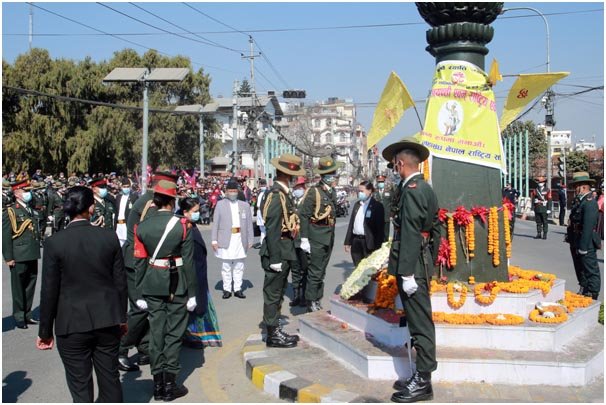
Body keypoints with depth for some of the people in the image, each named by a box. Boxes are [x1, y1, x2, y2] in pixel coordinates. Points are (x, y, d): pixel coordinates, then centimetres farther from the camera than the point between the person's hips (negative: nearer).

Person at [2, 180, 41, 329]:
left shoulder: (30, 211, 15)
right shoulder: (10, 212, -7)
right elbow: (5, 237, -10)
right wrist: (8, 258, -14)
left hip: (32, 256, 7)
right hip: (19, 257, -7)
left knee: (30, 287, 12)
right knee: (18, 288, 3)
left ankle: (27, 314, 23)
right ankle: (19, 317, 13)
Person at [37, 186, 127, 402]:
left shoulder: (55, 242, -11)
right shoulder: (110, 237, -4)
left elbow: (49, 291, -7)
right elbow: (120, 282, 2)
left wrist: (45, 331, 3)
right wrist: (122, 317, 14)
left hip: (72, 325, -2)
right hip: (107, 321, 3)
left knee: (81, 388, 7)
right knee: (110, 380, 15)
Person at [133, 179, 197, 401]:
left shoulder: (142, 226, -1)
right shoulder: (181, 226, -10)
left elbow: (139, 262, 1)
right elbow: (188, 262, -9)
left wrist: (140, 294, 8)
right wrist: (192, 293, -2)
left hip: (152, 286, 3)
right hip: (177, 285, -3)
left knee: (156, 333, 11)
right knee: (174, 333, 6)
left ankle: (158, 385, 18)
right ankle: (170, 384, 10)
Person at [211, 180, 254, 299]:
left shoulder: (245, 205, 12)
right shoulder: (220, 204, 5)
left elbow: (249, 224, 10)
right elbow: (215, 223, 3)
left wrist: (250, 240, 5)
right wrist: (214, 240, -4)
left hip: (240, 239, 2)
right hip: (226, 239, -2)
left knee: (239, 266, 5)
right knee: (226, 266, 1)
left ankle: (238, 289, 12)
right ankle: (227, 289, 8)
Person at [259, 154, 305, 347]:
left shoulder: (283, 193, 11)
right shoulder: (276, 195, -18)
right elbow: (272, 230, -21)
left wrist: (286, 255, 14)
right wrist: (275, 259, -21)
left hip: (284, 252, 10)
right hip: (277, 252, -10)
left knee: (277, 294, 17)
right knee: (273, 294, 1)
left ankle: (276, 331, 27)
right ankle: (273, 335, 10)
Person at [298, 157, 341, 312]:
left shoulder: (332, 191, 9)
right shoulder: (314, 191, -13)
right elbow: (303, 215, -14)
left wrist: (332, 236, 15)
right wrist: (304, 239, -17)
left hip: (329, 237, 7)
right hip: (317, 237, -7)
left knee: (321, 272, 15)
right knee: (315, 272, -4)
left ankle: (317, 302, 24)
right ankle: (311, 304, 6)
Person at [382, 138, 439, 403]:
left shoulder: (412, 190, -16)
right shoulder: (424, 188, 14)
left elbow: (411, 235, -20)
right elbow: (434, 228, 17)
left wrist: (407, 274, -21)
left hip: (412, 266, -10)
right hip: (421, 262, 10)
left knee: (420, 323, -2)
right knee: (419, 321, 14)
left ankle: (422, 382, 6)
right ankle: (420, 377, 24)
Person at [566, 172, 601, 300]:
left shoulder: (590, 203, -19)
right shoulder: (578, 201, 11)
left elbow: (588, 227, -24)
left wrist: (583, 247, -24)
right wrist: (573, 242, 17)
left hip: (586, 244, -10)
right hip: (576, 243, 10)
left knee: (590, 271, -1)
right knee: (580, 269, 21)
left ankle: (592, 297, 5)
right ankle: (583, 291, 35)